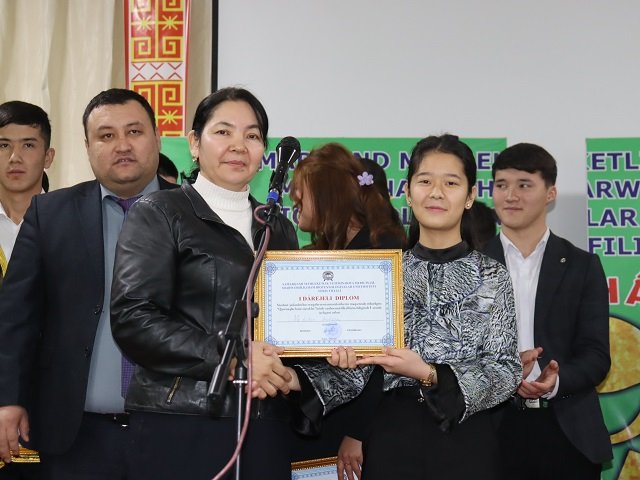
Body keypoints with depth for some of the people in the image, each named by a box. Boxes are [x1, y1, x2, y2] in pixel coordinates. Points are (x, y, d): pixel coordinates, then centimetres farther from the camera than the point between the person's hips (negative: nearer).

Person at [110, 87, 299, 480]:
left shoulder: (279, 228, 16)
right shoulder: (159, 215, 0)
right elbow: (133, 318, -11)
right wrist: (228, 357, -18)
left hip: (265, 427, 5)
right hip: (180, 425, -5)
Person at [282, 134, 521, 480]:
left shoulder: (491, 275, 1)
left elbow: (506, 371, -6)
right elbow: (356, 369, 2)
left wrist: (429, 375, -20)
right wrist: (295, 379, -15)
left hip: (465, 438, -2)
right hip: (391, 435, 2)